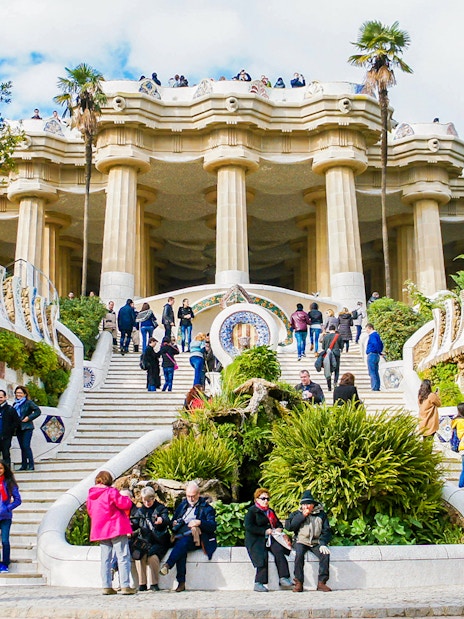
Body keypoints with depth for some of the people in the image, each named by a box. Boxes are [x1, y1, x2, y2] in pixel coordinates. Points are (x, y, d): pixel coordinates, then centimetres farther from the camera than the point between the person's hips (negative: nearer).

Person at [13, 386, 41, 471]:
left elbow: (38, 411, -9)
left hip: (27, 428, -6)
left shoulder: (29, 402, -6)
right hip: (18, 428, 6)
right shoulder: (15, 404, 12)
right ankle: (24, 465, 15)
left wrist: (29, 417, -15)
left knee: (26, 446, -12)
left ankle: (31, 465, -7)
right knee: (22, 447, 9)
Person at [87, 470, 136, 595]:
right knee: (123, 557, -2)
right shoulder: (111, 492, -12)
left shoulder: (90, 494, 8)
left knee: (105, 559, 12)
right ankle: (125, 586, -7)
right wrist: (125, 496, 5)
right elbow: (125, 504, -15)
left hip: (100, 530, 6)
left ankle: (106, 586, 10)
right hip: (116, 528, -6)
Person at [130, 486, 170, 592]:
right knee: (138, 554, -27)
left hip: (158, 541, -3)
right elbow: (135, 525, 10)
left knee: (152, 555, -31)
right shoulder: (140, 511, 19)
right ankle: (142, 584, -17)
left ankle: (154, 583, -17)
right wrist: (130, 524, -15)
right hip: (143, 541, 3)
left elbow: (167, 520, -12)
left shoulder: (161, 508, 7)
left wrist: (161, 520, -37)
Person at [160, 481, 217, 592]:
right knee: (181, 550, -32)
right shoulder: (182, 505, 27)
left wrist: (199, 522, -20)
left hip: (195, 538, -3)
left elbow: (213, 526, -2)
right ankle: (181, 582, -34)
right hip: (180, 536, 3)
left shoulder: (206, 507, 11)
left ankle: (167, 565, -42)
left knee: (182, 542, -37)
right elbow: (174, 520, 32)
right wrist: (174, 524, 7)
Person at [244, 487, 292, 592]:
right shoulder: (252, 511, 3)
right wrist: (265, 531, -13)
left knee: (279, 550, -24)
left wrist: (279, 528, 7)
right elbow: (248, 527, -10)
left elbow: (278, 523, 33)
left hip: (270, 539, 5)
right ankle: (259, 583, -25)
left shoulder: (271, 511, 25)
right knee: (263, 556, -29)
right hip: (256, 540, -5)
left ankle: (283, 578, -25)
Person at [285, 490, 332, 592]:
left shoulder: (321, 514, 10)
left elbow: (327, 531, 6)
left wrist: (323, 544, -12)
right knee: (299, 554, -32)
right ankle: (298, 583, -23)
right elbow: (288, 526, -6)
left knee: (325, 554, -28)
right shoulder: (296, 514, 10)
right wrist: (302, 516, -8)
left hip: (316, 542, 1)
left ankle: (321, 582, -18)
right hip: (301, 542, -1)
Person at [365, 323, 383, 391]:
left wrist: (379, 352, -17)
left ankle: (374, 388, -11)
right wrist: (380, 351, 16)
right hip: (376, 355, 10)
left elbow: (375, 344, -28)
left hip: (372, 355, -10)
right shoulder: (377, 335, 17)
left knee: (372, 372, -8)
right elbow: (381, 344, 25)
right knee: (376, 372, 13)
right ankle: (377, 387, 15)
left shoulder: (372, 335, -14)